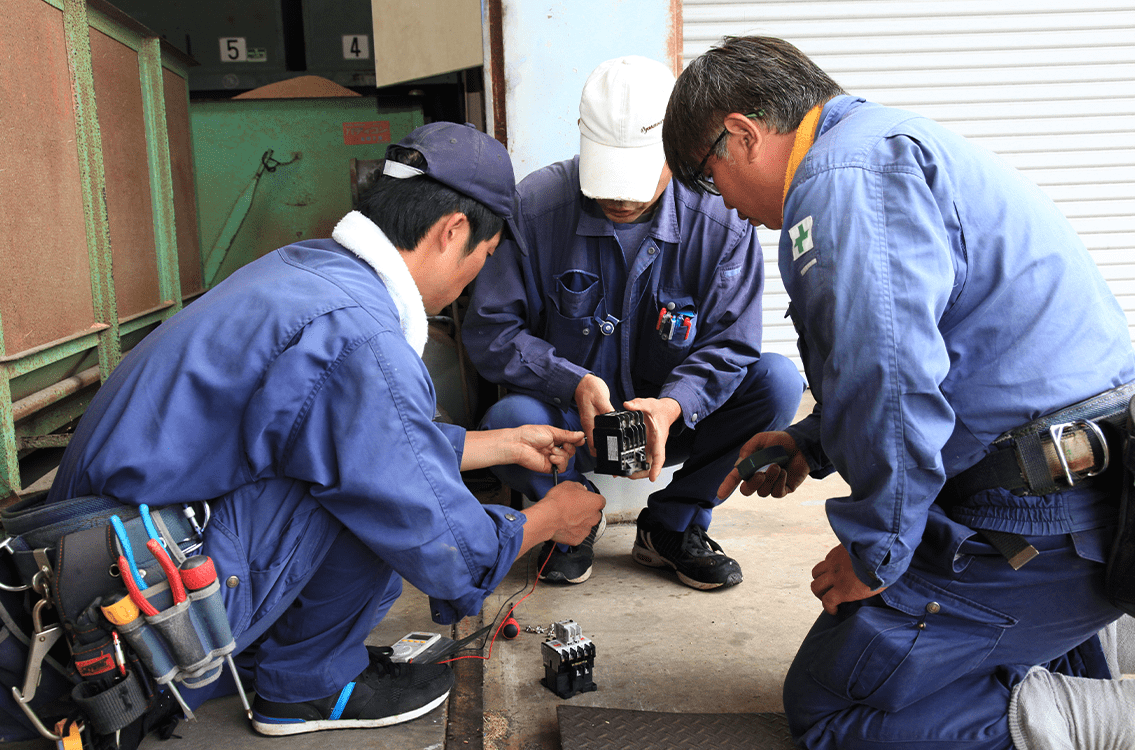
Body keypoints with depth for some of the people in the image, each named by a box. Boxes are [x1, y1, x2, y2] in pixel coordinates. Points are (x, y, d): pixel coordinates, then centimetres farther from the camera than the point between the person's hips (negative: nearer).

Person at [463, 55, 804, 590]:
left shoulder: (720, 222, -12)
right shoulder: (535, 206, -14)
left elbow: (728, 345, -12)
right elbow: (490, 330, -14)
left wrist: (673, 406, -32)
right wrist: (574, 384, -30)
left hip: (671, 415, 2)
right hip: (570, 417, -1)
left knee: (778, 380, -22)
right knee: (509, 423, -35)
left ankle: (672, 525, -1)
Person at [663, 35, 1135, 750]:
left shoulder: (845, 173, -16)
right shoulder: (893, 143, 18)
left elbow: (889, 376, -28)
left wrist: (874, 553, -14)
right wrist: (811, 443, 18)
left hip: (1039, 530, -10)